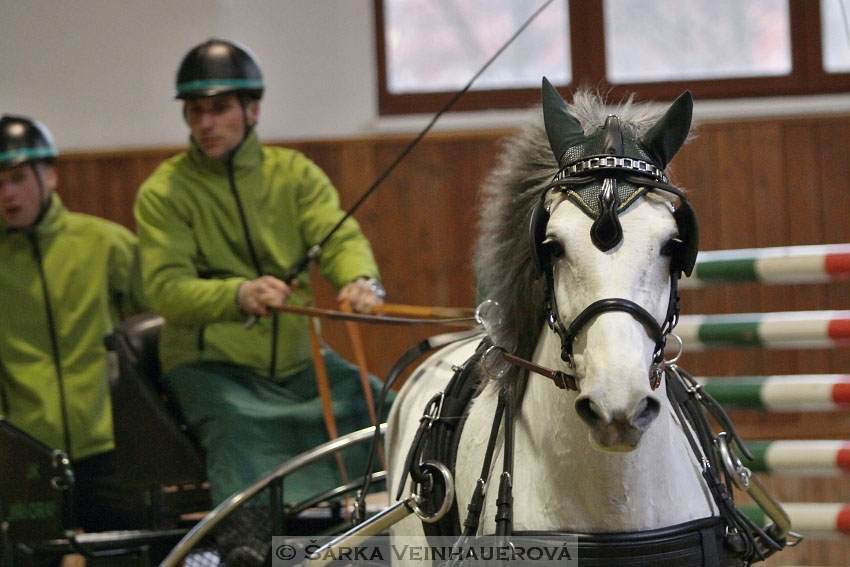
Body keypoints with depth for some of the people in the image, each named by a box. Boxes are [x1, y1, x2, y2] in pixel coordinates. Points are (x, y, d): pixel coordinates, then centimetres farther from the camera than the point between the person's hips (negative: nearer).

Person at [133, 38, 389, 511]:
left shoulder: (295, 173, 10)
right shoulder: (163, 193, -1)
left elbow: (340, 236, -8)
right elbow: (168, 290, -14)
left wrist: (361, 279, -33)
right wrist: (240, 295, -36)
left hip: (299, 360, 4)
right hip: (213, 365, -4)